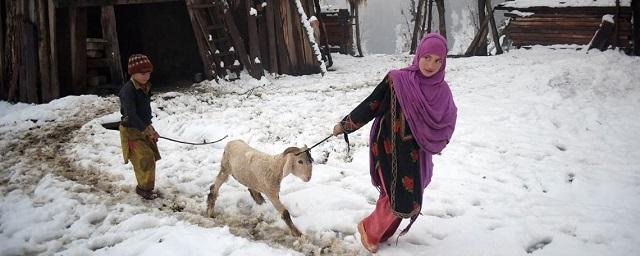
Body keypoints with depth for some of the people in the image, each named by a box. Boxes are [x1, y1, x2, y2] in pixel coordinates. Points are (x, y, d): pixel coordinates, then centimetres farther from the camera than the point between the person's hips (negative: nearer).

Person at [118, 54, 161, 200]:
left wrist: (149, 127, 10)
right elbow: (131, 115, -28)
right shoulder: (128, 90, -23)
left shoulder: (145, 87, 3)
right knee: (145, 159, -10)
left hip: (144, 128, 8)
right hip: (131, 130, -8)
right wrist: (147, 130, -28)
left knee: (151, 156, 14)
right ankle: (144, 188, 7)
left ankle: (145, 187, 29)